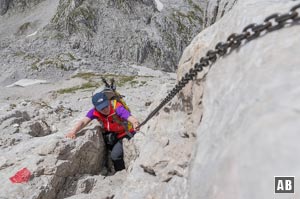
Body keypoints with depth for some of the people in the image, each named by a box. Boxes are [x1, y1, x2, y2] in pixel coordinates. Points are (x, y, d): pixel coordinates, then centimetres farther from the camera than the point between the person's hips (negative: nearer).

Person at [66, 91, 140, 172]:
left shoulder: (117, 108, -30)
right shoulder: (94, 111, -15)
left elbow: (131, 118, -43)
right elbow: (83, 122, -24)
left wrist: (135, 124, -67)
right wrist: (73, 131, -44)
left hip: (125, 135, -6)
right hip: (110, 136, 6)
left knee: (115, 155, -21)